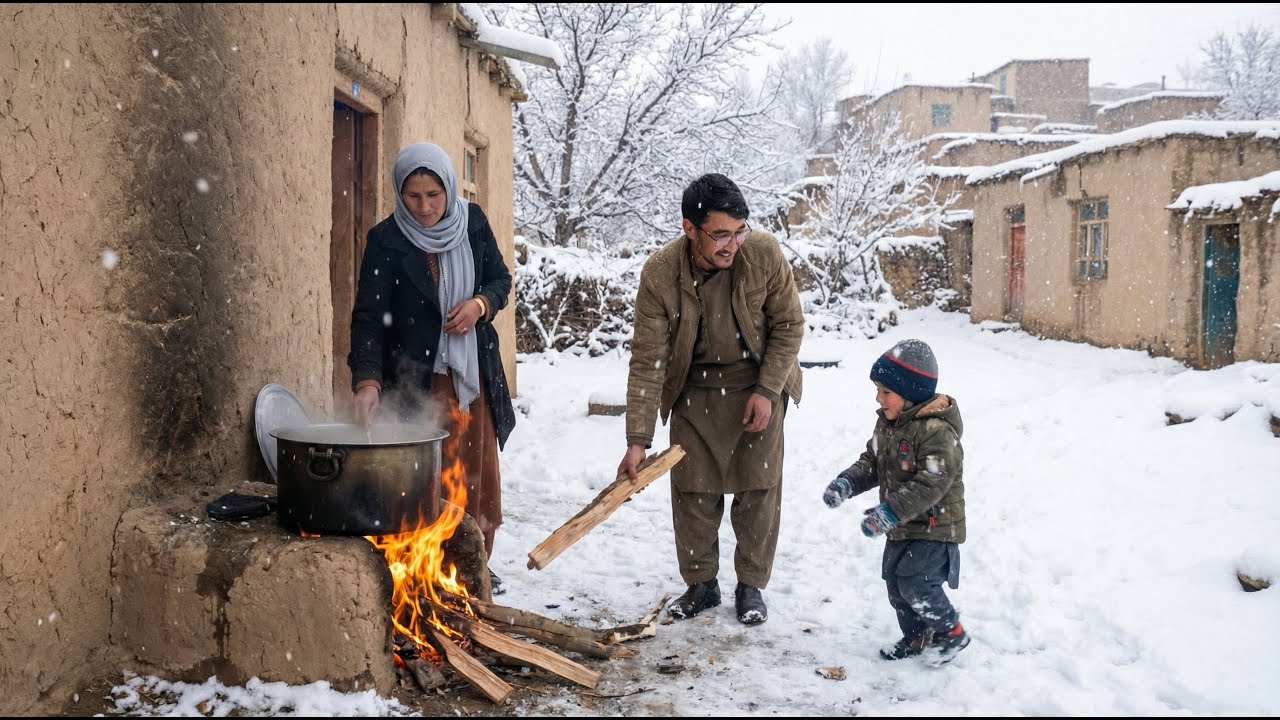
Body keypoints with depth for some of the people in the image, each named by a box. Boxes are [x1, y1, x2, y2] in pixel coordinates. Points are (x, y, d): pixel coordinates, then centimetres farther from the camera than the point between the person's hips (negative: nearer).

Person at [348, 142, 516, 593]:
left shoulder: (472, 222, -1)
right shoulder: (386, 240, -11)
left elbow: (500, 278, 11)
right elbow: (369, 315, -18)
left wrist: (481, 303, -12)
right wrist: (367, 380, -31)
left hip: (475, 374, 4)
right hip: (417, 380, -4)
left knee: (479, 475, 13)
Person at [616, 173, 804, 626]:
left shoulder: (765, 254, -23)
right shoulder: (659, 274, -24)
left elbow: (789, 326, -9)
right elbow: (647, 360, -22)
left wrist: (767, 391, -15)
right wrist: (638, 439, -25)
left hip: (757, 387, 0)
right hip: (694, 390, 0)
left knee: (758, 487, 4)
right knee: (693, 489, 5)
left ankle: (751, 585, 21)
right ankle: (701, 584, 24)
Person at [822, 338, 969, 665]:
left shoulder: (937, 431, -25)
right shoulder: (887, 423, 4)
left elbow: (931, 483, -31)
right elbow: (871, 462, 13)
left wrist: (890, 512, -34)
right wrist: (846, 482, -6)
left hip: (934, 526, -9)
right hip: (902, 527, 9)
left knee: (915, 582, -11)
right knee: (895, 582, 13)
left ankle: (951, 631, 12)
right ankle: (916, 636, 31)